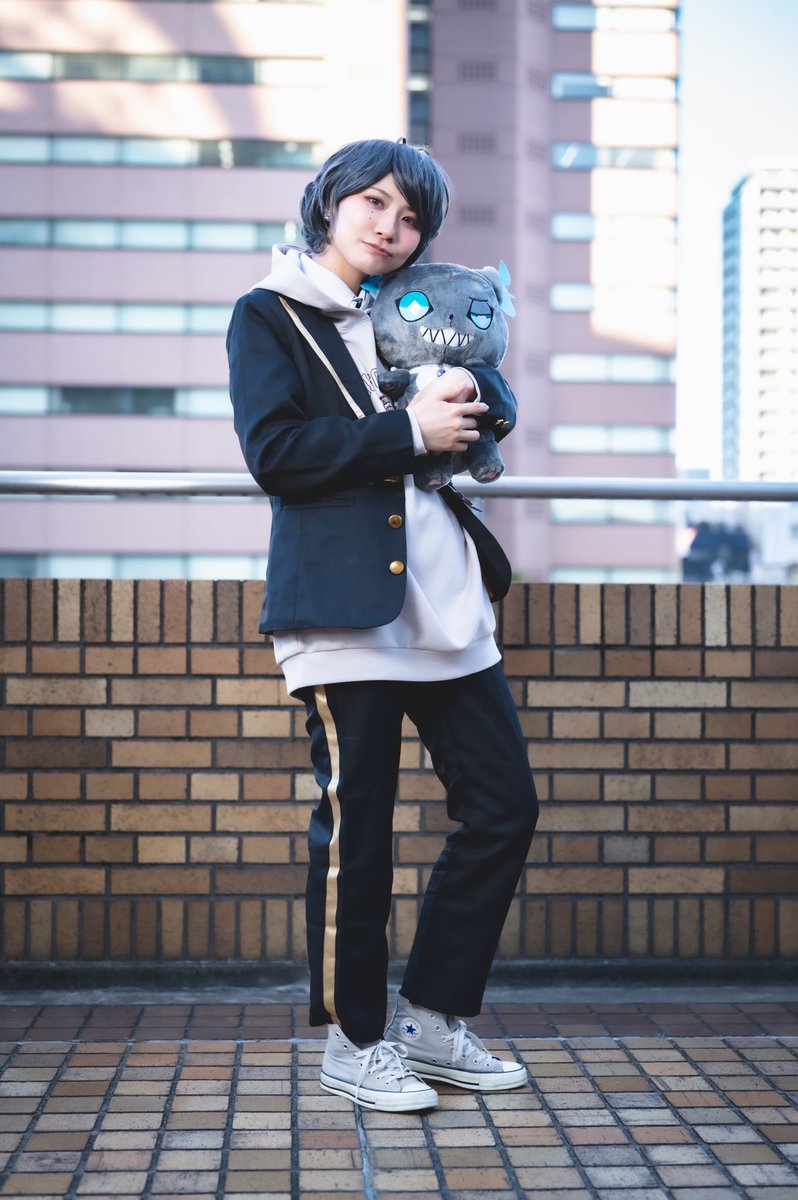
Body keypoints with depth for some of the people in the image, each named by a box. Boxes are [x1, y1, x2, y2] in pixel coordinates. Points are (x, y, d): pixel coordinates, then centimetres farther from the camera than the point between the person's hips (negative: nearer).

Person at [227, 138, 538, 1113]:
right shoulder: (270, 315, 3)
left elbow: (496, 403, 18)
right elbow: (273, 449, -10)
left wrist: (465, 385, -5)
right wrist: (412, 431, -13)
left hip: (444, 602, 7)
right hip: (344, 606, -6)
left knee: (503, 808, 6)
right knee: (355, 829, -1)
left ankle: (429, 1022, 19)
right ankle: (353, 1041, 16)